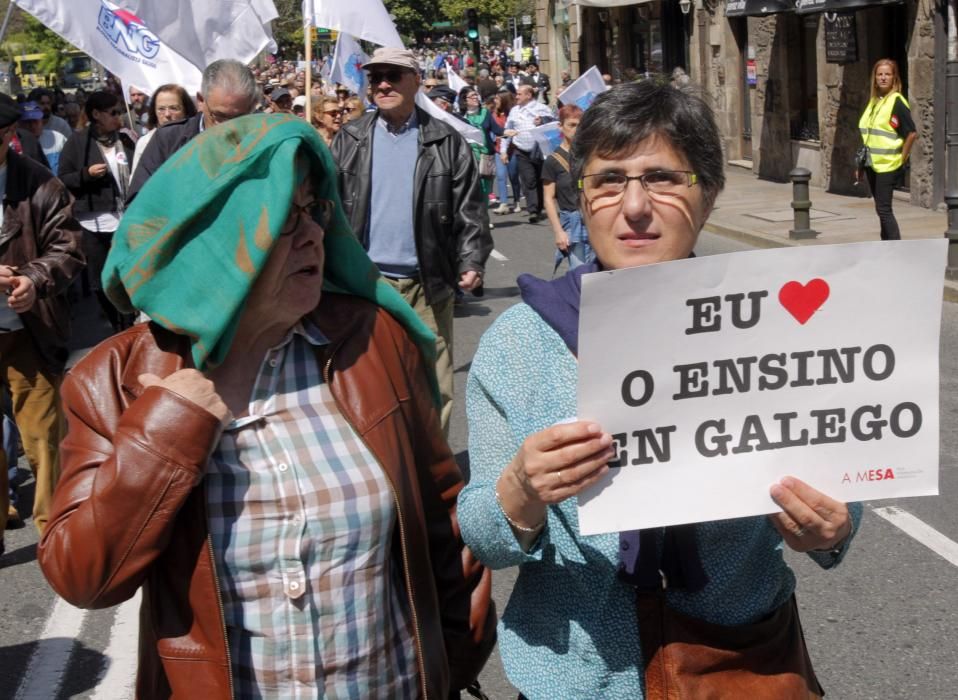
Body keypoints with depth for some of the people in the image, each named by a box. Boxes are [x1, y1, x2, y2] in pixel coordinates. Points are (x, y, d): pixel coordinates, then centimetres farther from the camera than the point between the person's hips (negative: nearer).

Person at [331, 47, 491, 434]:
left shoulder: (446, 143, 3)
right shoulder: (349, 141, 7)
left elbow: (470, 209, 1)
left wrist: (472, 261, -10)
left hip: (428, 284, -1)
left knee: (434, 385, 4)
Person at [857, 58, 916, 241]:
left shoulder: (897, 102, -12)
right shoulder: (874, 101, 12)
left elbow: (912, 133, -16)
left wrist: (902, 160, -11)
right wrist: (861, 166, 16)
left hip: (888, 165, -8)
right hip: (872, 164, 8)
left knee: (883, 209, -8)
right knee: (882, 209, 13)